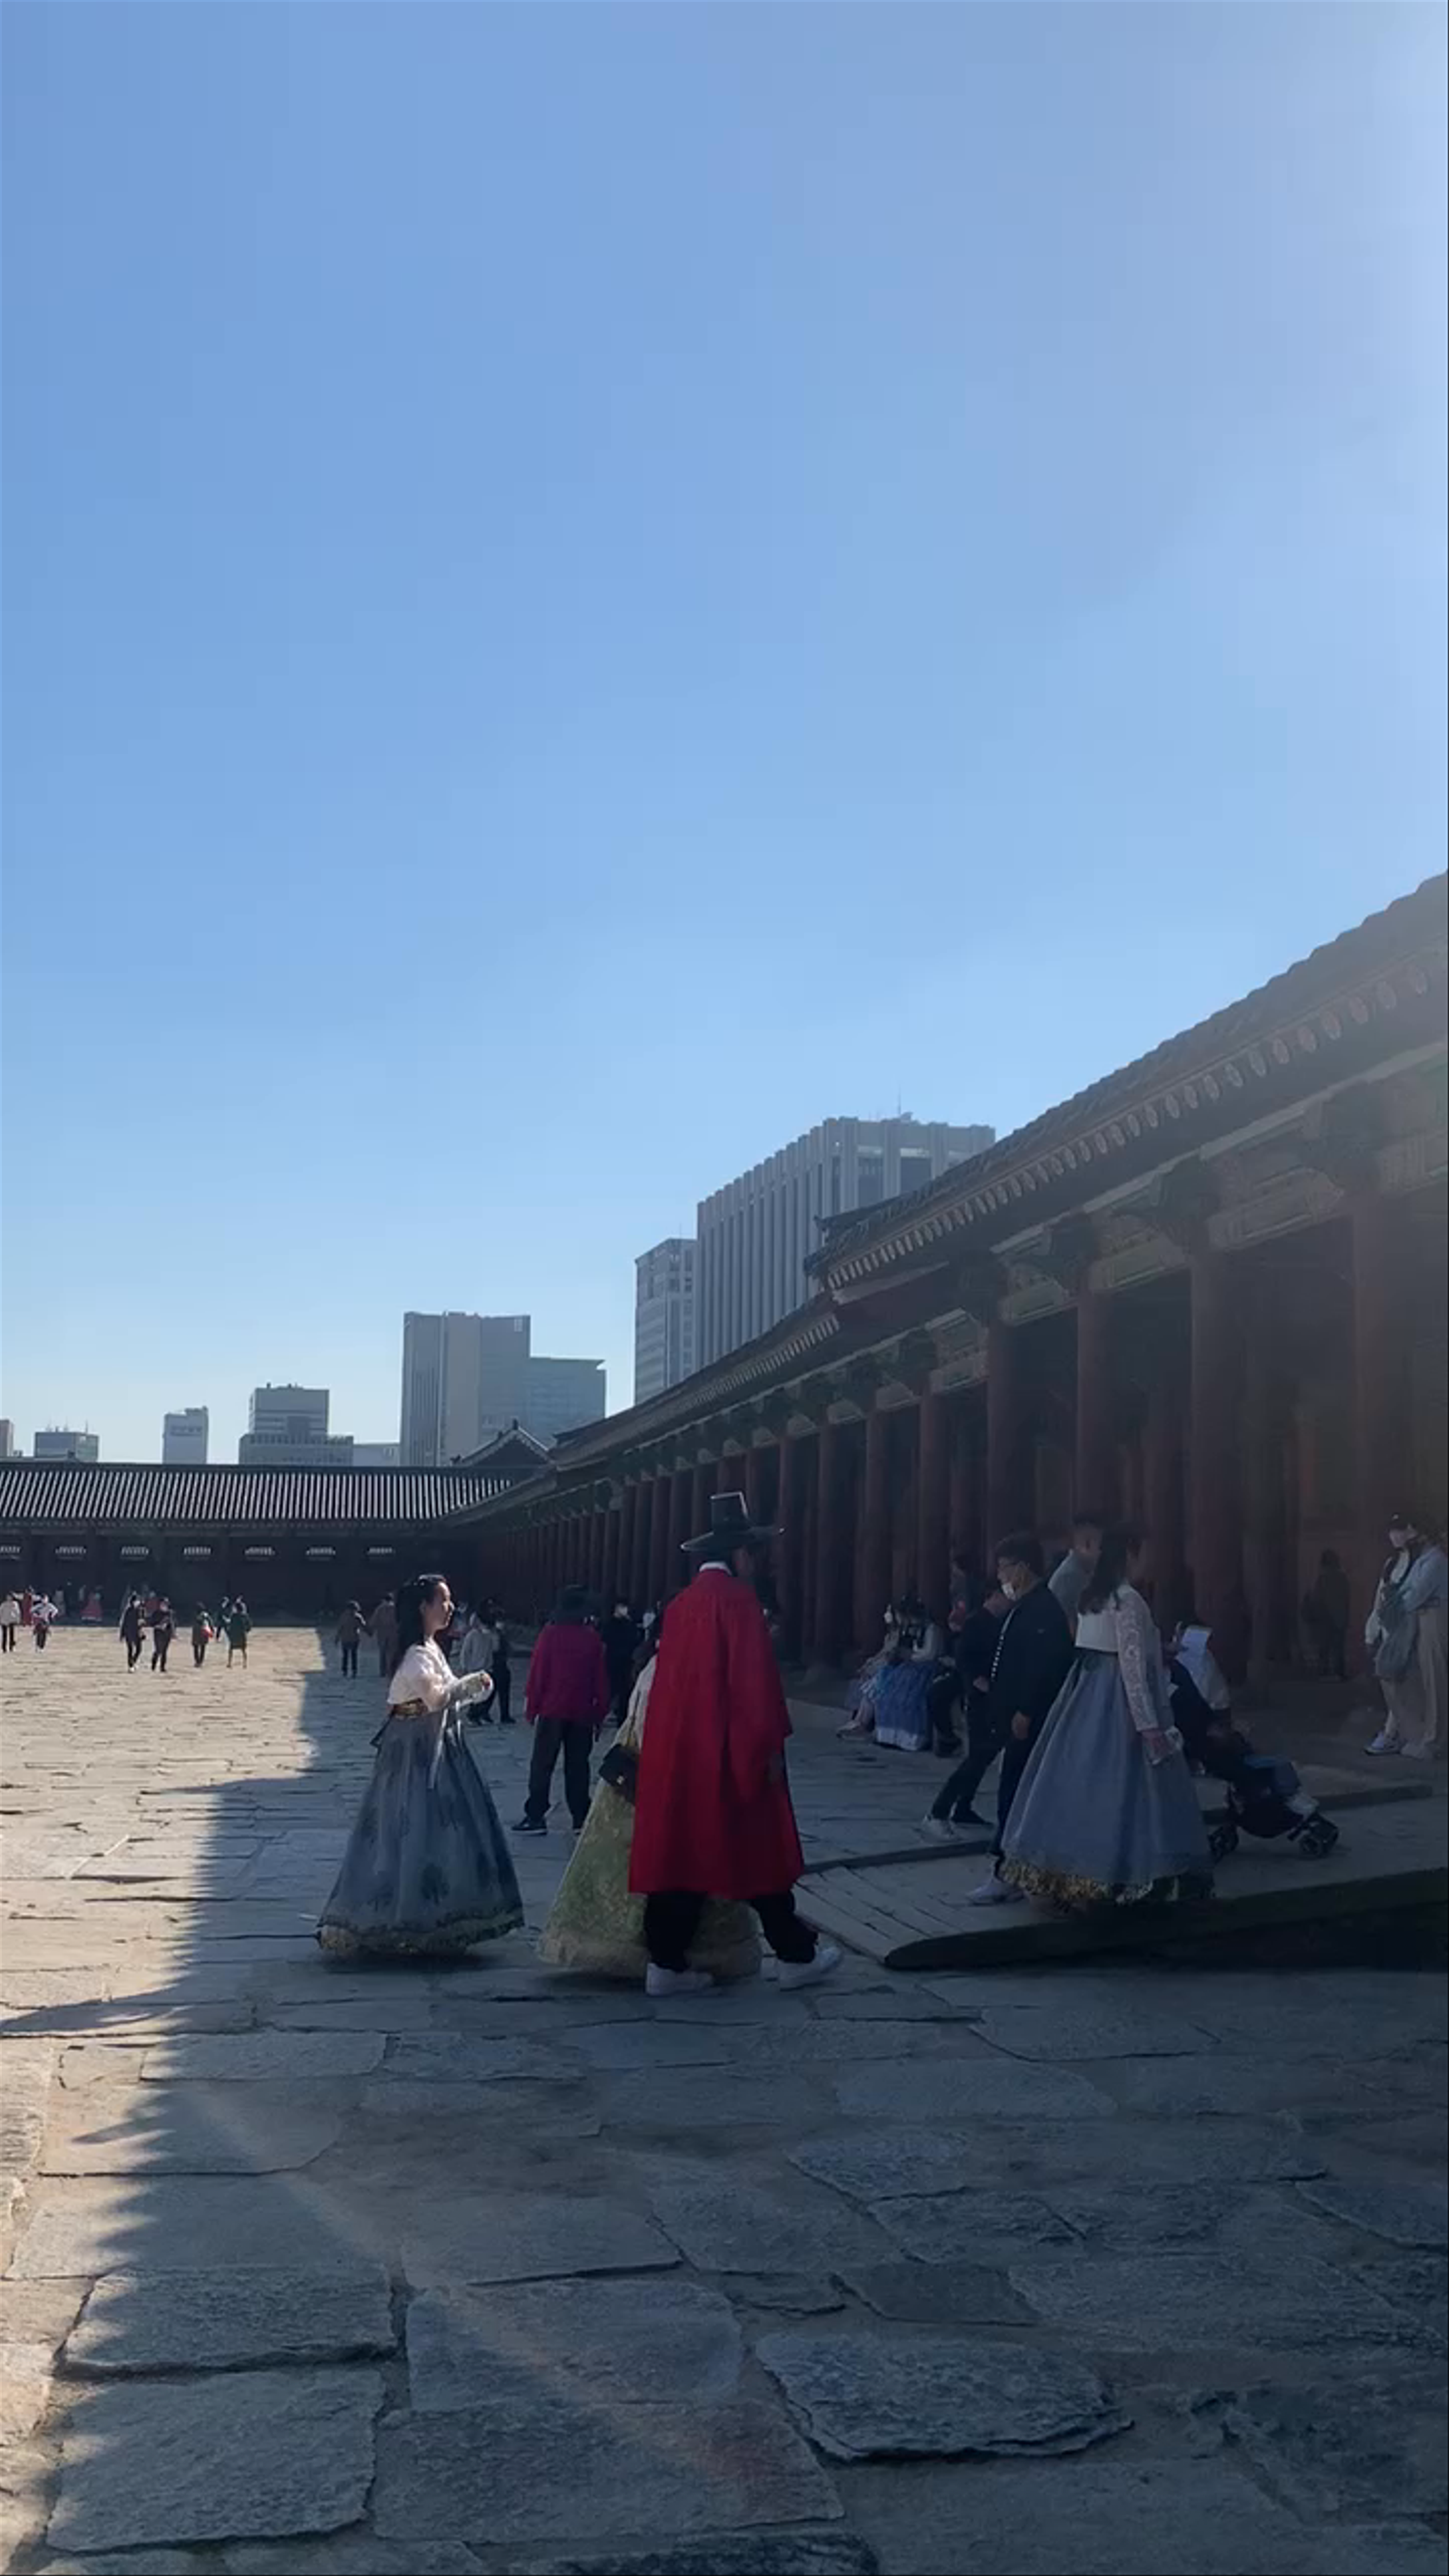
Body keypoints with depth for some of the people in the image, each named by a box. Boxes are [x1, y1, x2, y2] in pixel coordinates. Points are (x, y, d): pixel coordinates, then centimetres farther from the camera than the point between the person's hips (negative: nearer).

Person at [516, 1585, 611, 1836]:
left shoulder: (551, 1634, -7)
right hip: (583, 1714, 2)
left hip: (552, 1711, -2)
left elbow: (537, 1674, -6)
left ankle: (536, 1817, 1)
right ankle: (581, 1819, 9)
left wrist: (531, 1709, 2)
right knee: (578, 1766, 9)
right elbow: (601, 1679, 3)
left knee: (543, 1765, 4)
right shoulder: (593, 1638, -1)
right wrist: (600, 1714, 11)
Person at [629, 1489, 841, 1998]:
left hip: (677, 1749, 7)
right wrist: (770, 1744, -11)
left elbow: (672, 1681, 13)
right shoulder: (739, 1600, -12)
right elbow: (755, 1680, -17)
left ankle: (667, 1961, 8)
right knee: (760, 1852, 5)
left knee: (682, 1848, 8)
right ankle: (796, 1954, 17)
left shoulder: (682, 1605, 9)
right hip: (731, 1752, -6)